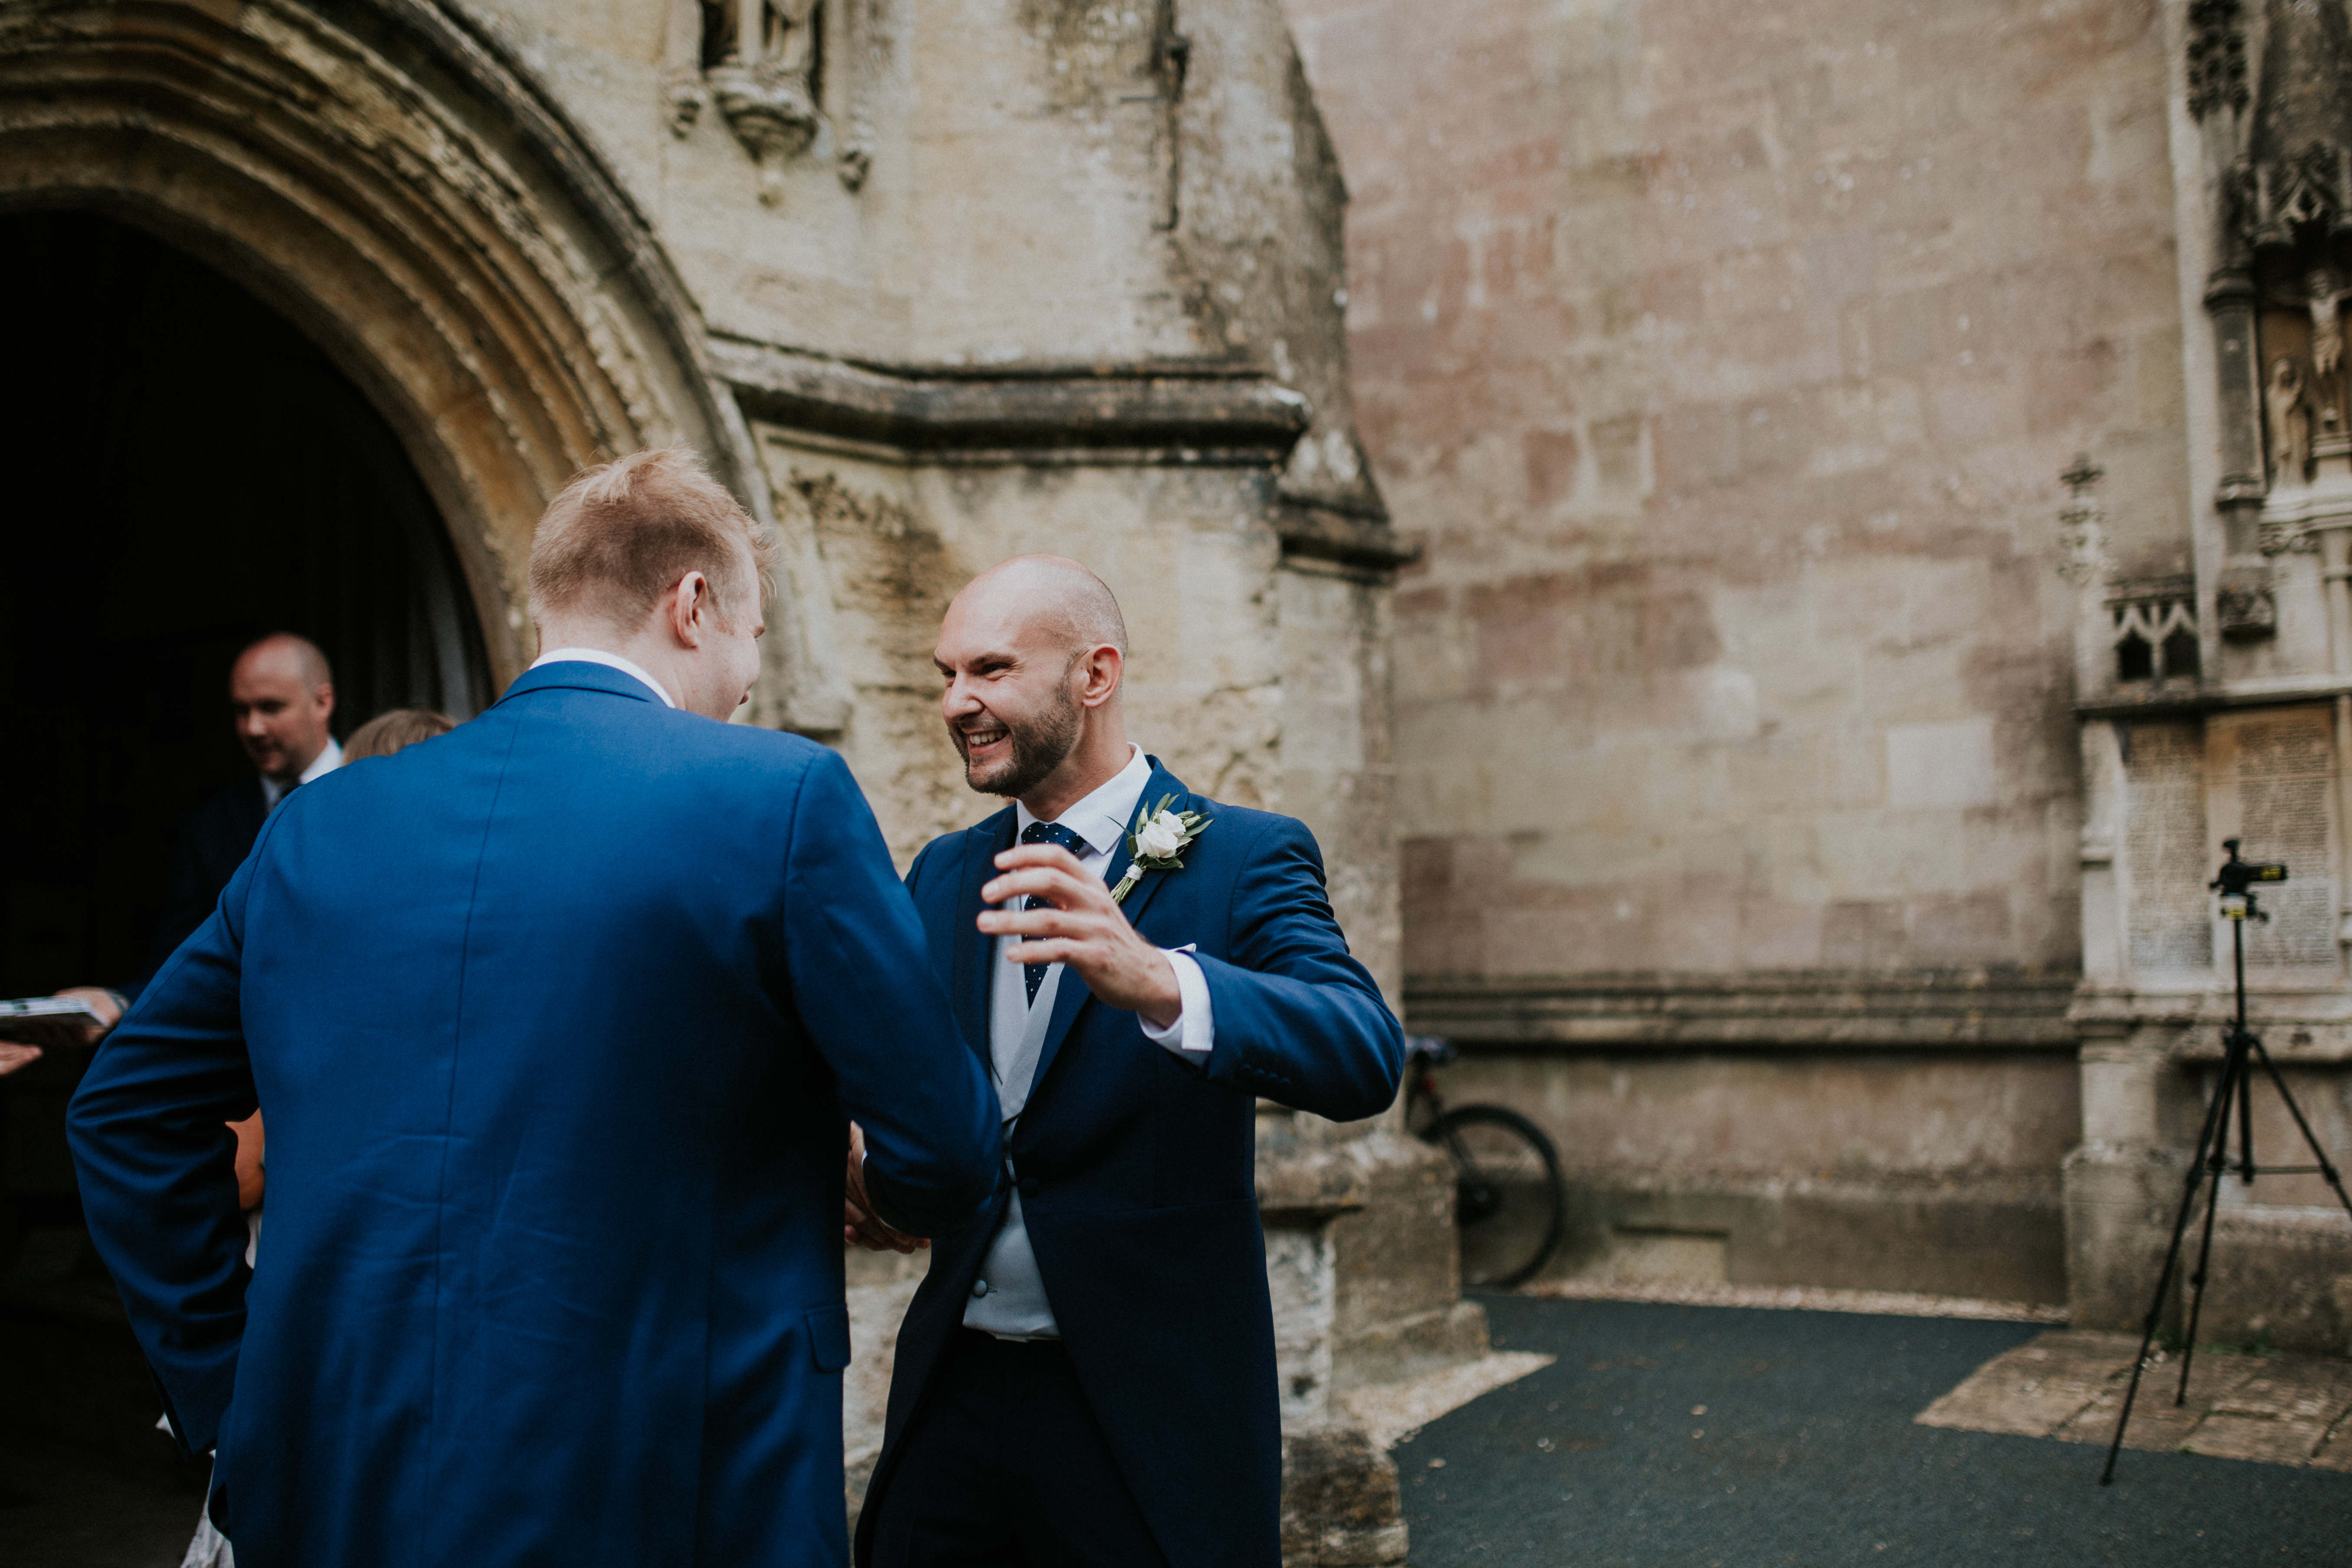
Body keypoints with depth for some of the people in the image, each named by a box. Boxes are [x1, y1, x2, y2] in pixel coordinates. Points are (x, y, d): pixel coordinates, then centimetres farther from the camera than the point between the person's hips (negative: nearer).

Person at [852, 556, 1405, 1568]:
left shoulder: (1244, 859, -9)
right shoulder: (944, 875, 8)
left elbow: (1365, 1057, -25)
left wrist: (1154, 982, -42)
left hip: (1151, 1412, -4)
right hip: (951, 1396, 5)